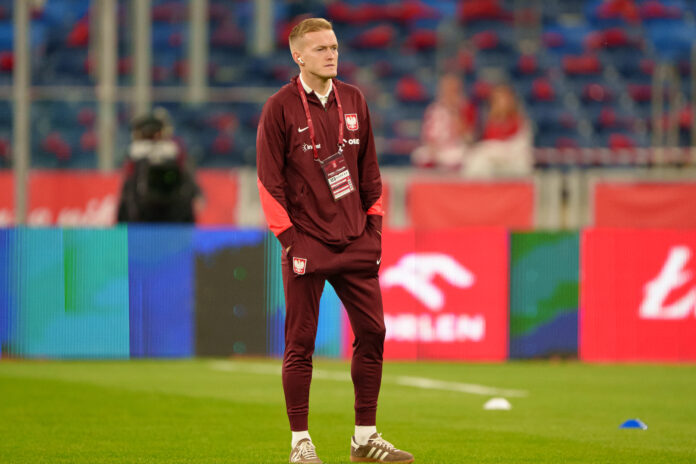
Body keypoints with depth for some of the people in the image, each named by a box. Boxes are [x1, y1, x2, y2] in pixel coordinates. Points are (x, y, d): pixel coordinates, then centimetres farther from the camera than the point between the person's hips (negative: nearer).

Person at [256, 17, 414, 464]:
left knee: (372, 333, 3)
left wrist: (374, 222, 9)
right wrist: (288, 235, -10)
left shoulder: (354, 101, 10)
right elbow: (269, 178, -6)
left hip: (355, 243, 5)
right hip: (307, 244, -5)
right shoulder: (280, 108, -5)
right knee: (301, 343, -2)